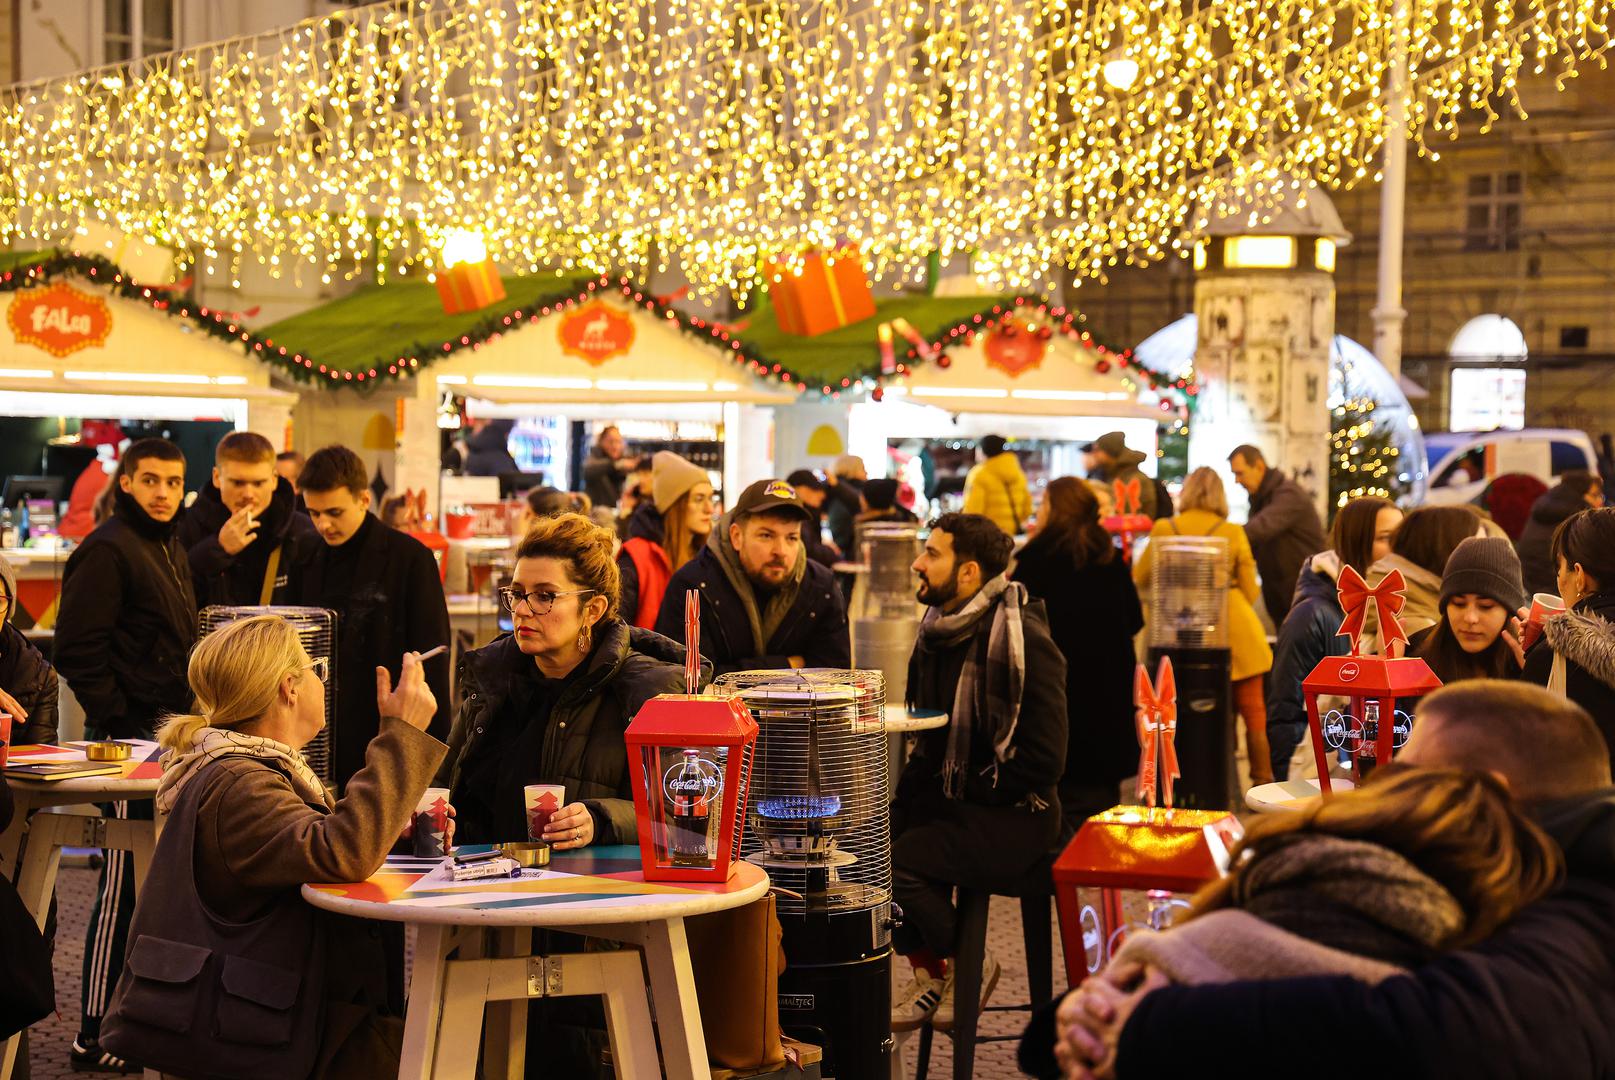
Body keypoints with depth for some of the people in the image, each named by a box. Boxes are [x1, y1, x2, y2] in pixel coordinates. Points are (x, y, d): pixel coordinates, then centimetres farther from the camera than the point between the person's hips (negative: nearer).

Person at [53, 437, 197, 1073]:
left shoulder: (171, 549, 16)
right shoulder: (108, 550, -13)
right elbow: (78, 649, -18)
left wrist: (189, 714, 15)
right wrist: (119, 720, -18)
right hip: (128, 735, -9)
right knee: (124, 882, -7)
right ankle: (96, 1036, -3)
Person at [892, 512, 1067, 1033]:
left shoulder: (1022, 641, -17)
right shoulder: (938, 632, 9)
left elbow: (1043, 761, -20)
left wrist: (962, 791, -15)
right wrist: (913, 785, 2)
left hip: (1013, 817, -8)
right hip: (952, 800, 8)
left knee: (899, 861, -27)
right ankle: (927, 974, 4)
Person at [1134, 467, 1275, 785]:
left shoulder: (1164, 529, -2)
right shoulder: (1234, 533, -2)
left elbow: (1141, 578, 10)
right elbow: (1251, 592, 4)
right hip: (1238, 632, -1)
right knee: (1253, 712, 6)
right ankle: (1263, 783, 6)